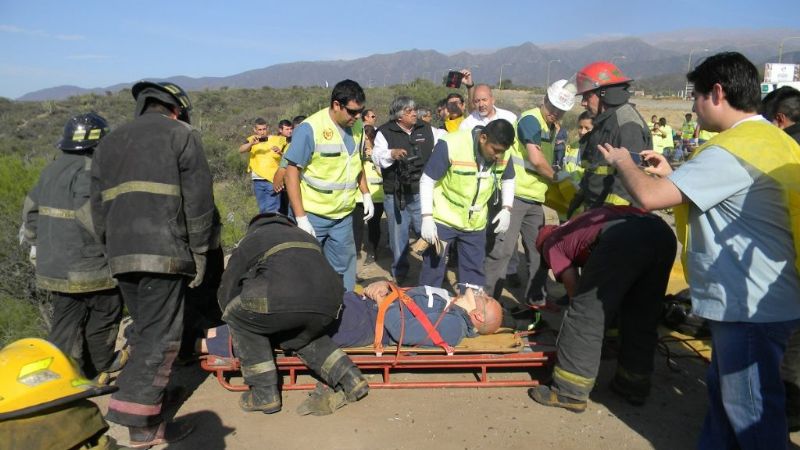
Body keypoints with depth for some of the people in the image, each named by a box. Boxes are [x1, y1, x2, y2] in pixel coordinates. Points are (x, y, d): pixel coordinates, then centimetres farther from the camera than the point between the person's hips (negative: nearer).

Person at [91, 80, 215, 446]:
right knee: (160, 336, -3)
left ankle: (146, 422, 21)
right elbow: (198, 200, -4)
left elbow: (98, 206, 18)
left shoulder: (109, 142, 22)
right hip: (164, 252, -6)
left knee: (144, 332, 15)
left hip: (121, 255, 7)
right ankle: (137, 418, -6)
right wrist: (199, 252, 0)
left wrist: (113, 250, 21)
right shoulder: (181, 134, 4)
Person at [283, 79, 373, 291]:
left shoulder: (357, 127, 2)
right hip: (312, 215, -5)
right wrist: (300, 218, -19)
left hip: (344, 214, 5)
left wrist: (366, 195, 10)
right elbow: (292, 172, -15)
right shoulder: (309, 128, -16)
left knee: (344, 268, 14)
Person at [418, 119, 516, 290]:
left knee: (474, 271, 15)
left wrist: (507, 209, -4)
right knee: (433, 268, 6)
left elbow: (508, 180, 10)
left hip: (476, 223, 4)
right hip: (443, 220, -4)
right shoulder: (451, 145, -26)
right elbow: (427, 180, -19)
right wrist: (427, 218, -22)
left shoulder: (503, 153, -10)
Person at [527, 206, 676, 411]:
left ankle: (570, 392, 8)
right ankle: (634, 384, 32)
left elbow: (574, 287, 20)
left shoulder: (551, 244, 25)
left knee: (586, 315, 3)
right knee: (642, 319, 20)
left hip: (623, 238, -7)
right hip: (663, 233, 7)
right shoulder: (580, 223, 43)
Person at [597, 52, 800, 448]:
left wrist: (622, 163, -6)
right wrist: (672, 175, 12)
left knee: (748, 409, 5)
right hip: (757, 298, 10)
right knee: (723, 392, 22)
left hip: (750, 307, -10)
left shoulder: (732, 149, -22)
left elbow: (650, 196, -26)